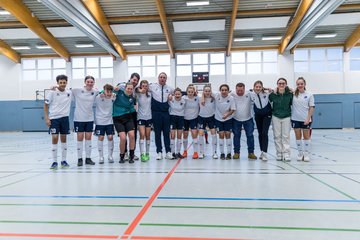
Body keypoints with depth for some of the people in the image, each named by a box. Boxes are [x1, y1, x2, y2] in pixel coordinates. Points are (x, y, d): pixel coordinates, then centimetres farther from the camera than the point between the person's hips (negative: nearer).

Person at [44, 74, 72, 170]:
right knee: (54, 138, -5)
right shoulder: (52, 92, -5)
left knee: (63, 138, 7)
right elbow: (46, 105, -1)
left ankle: (63, 160, 16)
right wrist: (47, 118, -7)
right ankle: (54, 162, 5)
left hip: (64, 118, 3)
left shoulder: (69, 92, 2)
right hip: (54, 118, -3)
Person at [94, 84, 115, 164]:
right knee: (100, 138, 0)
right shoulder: (98, 97, -10)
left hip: (109, 121, 2)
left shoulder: (113, 98, -3)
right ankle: (101, 156, 13)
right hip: (100, 121, -2)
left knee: (110, 137, -1)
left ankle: (110, 156, 15)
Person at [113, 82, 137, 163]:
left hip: (128, 118, 3)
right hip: (117, 119, -3)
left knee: (132, 135, -13)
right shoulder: (119, 92, -5)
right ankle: (122, 157, 11)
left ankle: (131, 156, 6)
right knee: (123, 138, -15)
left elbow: (131, 110, 8)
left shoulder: (132, 99, 5)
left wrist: (134, 108, -9)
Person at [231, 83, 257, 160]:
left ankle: (251, 153, 16)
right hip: (236, 119, 0)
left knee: (250, 135, 4)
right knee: (236, 136, 8)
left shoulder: (249, 95, -8)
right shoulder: (232, 95, -10)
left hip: (248, 119, 0)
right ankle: (236, 152, 20)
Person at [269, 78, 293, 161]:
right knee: (277, 136, 4)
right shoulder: (273, 94, -4)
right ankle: (279, 154, 13)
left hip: (286, 117, -1)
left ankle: (286, 154, 3)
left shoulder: (289, 94, -4)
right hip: (276, 117, 1)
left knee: (286, 136, -1)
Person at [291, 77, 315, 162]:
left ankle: (306, 154, 16)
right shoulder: (293, 94, 1)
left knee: (306, 136, 7)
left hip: (305, 120, -1)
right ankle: (300, 154, 19)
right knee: (298, 137, 8)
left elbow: (311, 108, -3)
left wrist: (308, 118, -10)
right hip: (295, 119, 1)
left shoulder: (309, 95, -2)